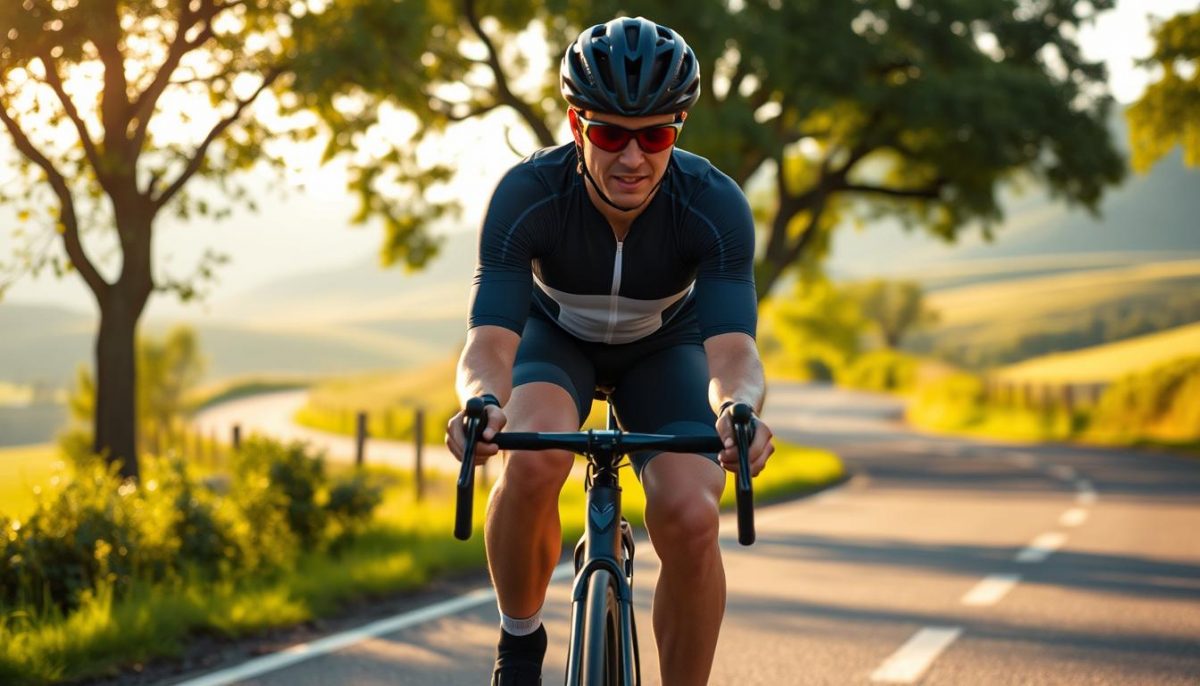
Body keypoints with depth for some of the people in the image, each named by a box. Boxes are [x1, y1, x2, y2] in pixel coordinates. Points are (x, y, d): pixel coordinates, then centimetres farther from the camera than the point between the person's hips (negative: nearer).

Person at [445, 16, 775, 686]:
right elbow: (490, 339, -39)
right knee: (534, 458, -34)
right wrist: (483, 401, -63)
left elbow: (733, 347, -41)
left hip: (664, 348, 1)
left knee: (691, 517, -25)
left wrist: (737, 409, -65)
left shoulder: (716, 204, -32)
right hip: (557, 336, 0)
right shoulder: (527, 195, -33)